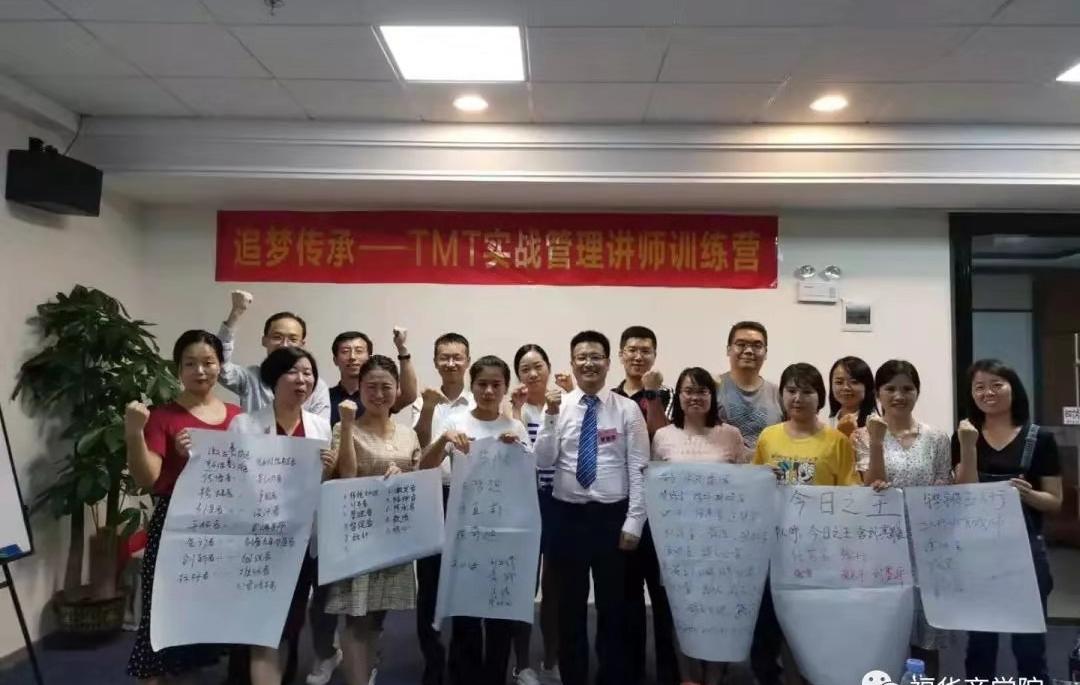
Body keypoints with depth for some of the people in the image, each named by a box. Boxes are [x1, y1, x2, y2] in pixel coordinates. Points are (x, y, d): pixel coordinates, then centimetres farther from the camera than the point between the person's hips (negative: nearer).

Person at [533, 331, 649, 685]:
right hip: (568, 515, 1)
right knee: (570, 603, 14)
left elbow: (638, 470, -3)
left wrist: (633, 522, -8)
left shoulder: (627, 409, -2)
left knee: (613, 603, 12)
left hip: (612, 515, -1)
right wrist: (551, 416, -17)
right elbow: (543, 462, -7)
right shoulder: (559, 406, 1)